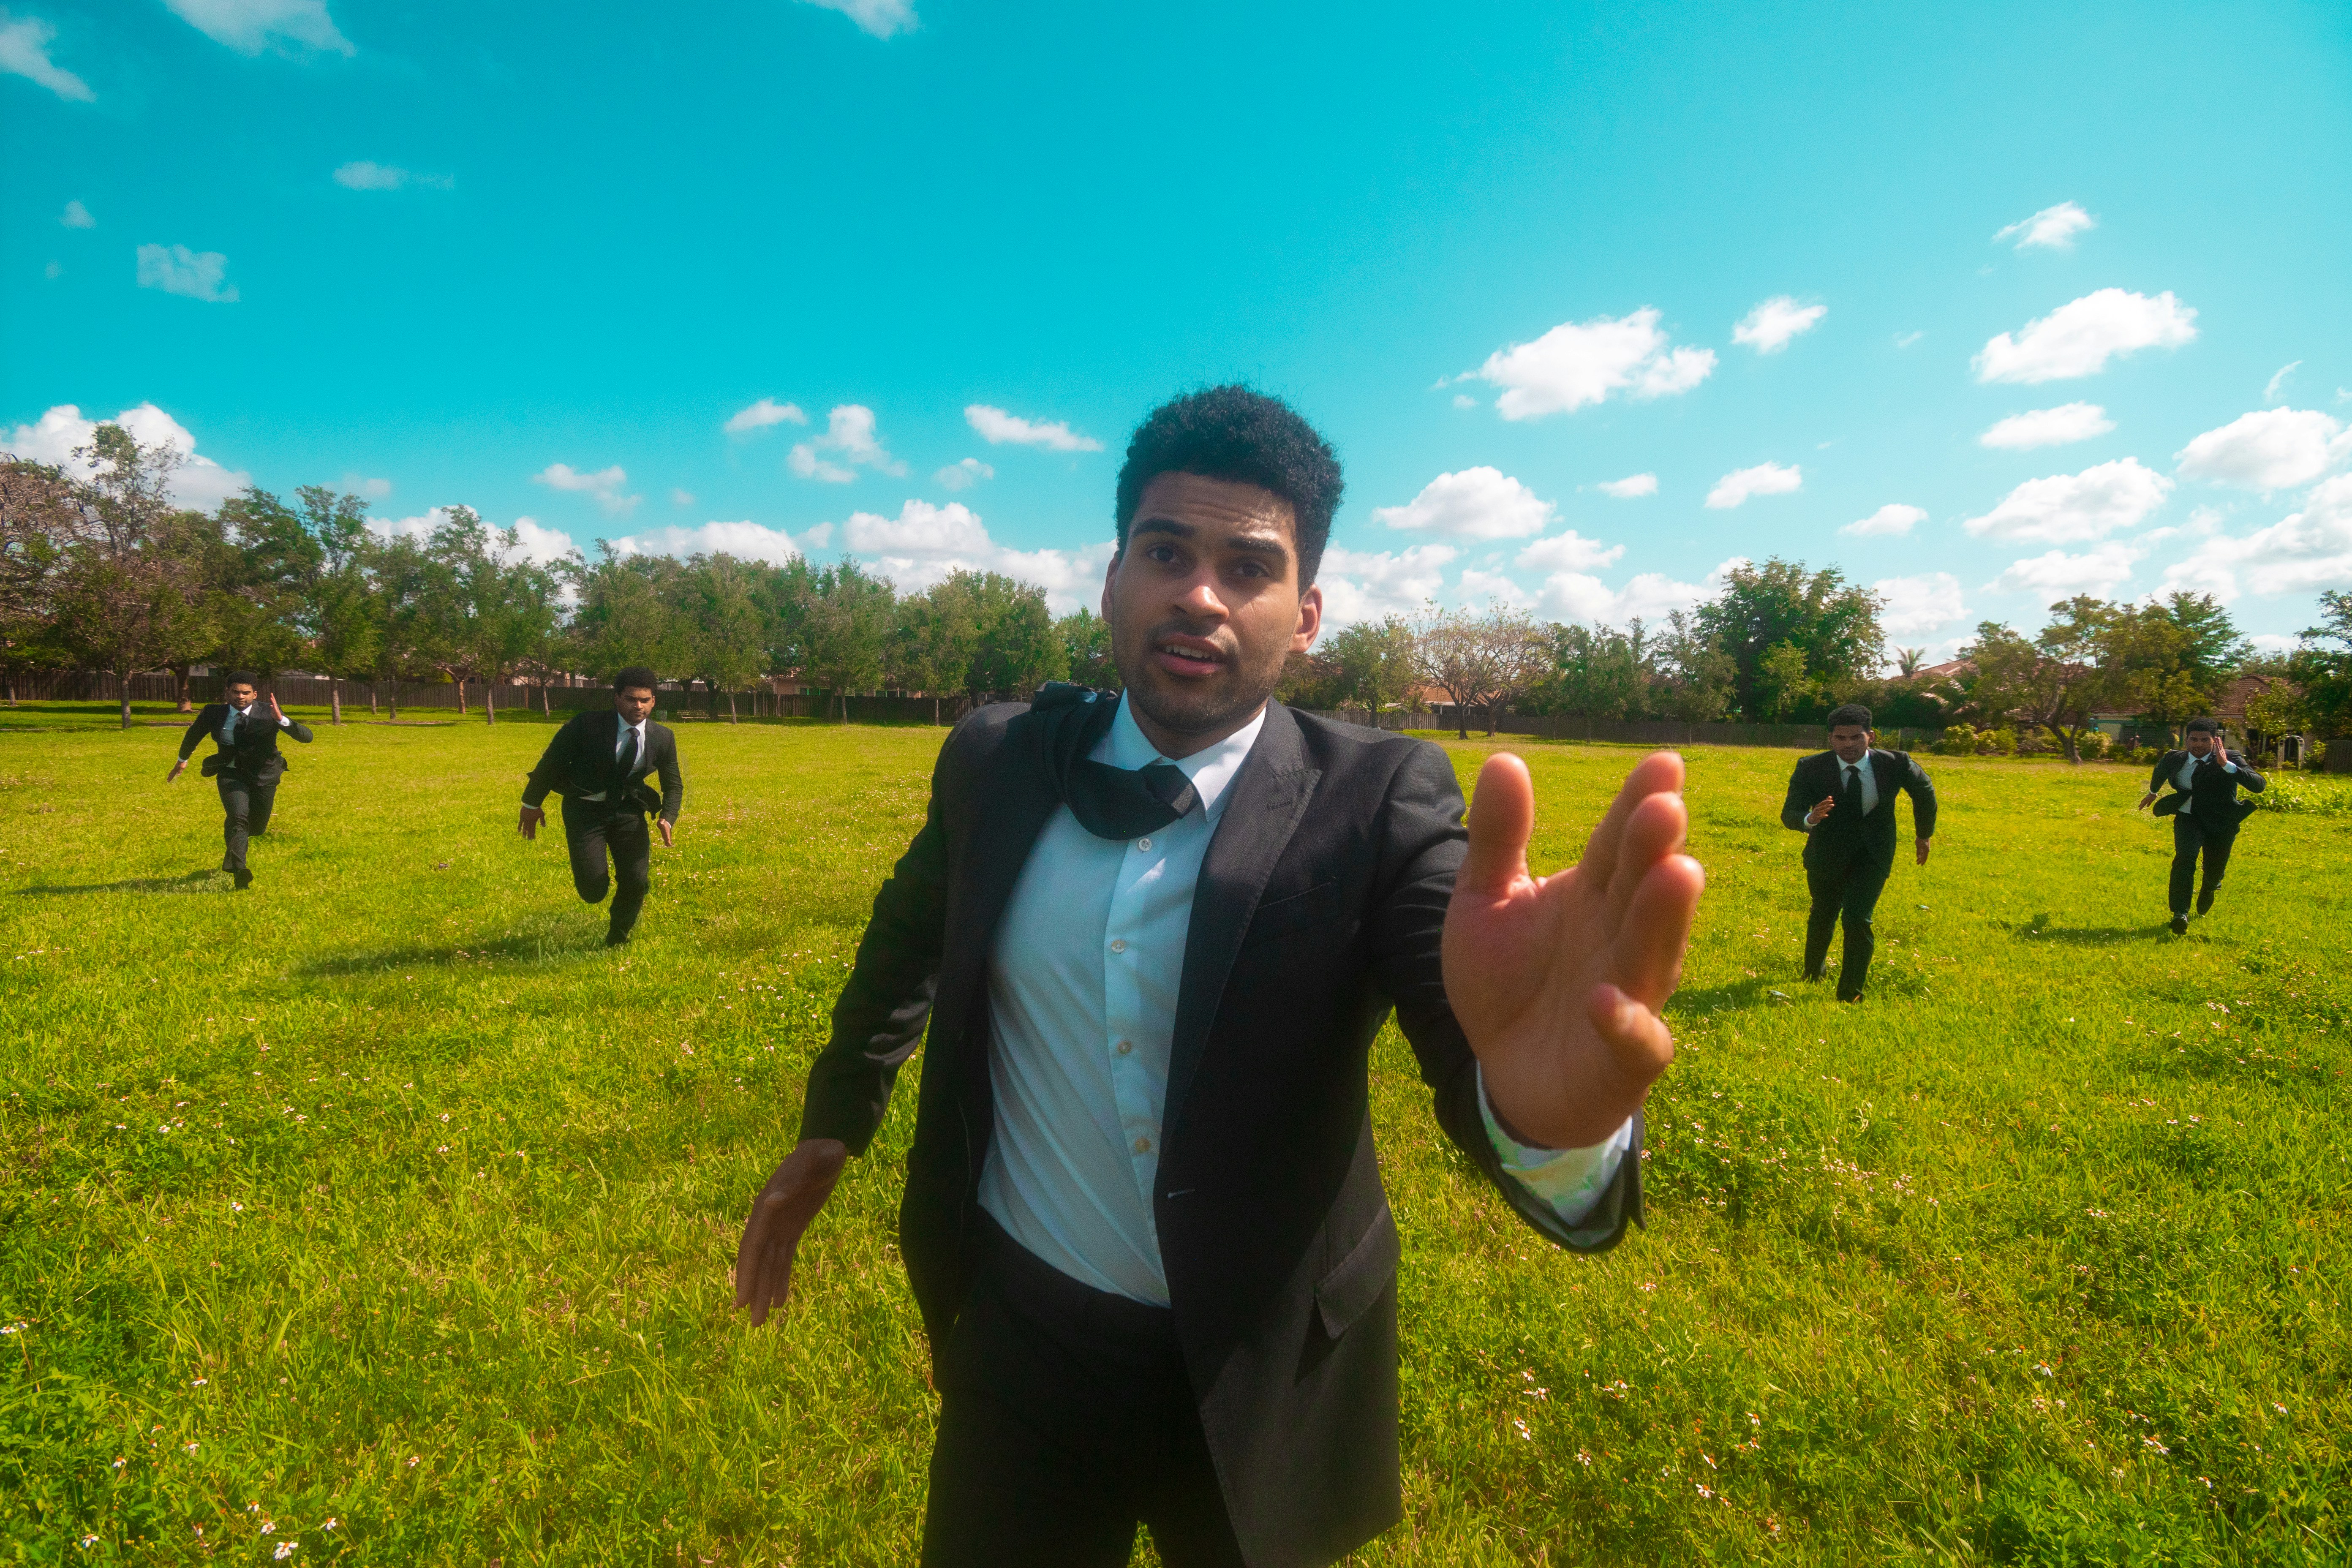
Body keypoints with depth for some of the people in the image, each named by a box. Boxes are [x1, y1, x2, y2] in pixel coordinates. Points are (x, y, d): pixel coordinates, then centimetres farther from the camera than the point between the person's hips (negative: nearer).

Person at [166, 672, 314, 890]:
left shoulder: (267, 714, -12)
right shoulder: (214, 713, -6)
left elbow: (307, 737, -22)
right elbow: (194, 734, 18)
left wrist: (281, 720, -38)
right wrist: (182, 760, 33)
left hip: (264, 775, 0)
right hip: (231, 773, 0)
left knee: (256, 829, 13)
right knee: (239, 817, -26)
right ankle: (239, 870, -32)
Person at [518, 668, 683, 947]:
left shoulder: (663, 738, -6)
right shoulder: (586, 726, -16)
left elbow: (674, 785, 6)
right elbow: (551, 761, -3)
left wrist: (668, 819, -12)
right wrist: (532, 804, 4)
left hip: (629, 811, 3)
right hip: (586, 811, -3)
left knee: (637, 883, -6)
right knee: (593, 890, -14)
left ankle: (617, 939, 25)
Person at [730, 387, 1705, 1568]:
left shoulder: (1378, 802, -18)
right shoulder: (995, 762, -8)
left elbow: (1464, 1038, -32)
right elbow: (910, 939, 10)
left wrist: (1546, 1111, -54)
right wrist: (831, 1126, 15)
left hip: (1264, 1380, -1)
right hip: (1021, 1340, 2)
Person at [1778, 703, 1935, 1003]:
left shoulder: (1895, 764, -16)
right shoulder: (1811, 769, -19)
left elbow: (1924, 791, 5)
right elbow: (1789, 813, -21)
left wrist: (1925, 835, 16)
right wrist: (1810, 819, -45)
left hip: (1872, 856, -1)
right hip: (1827, 854, 1)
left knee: (1857, 919, -16)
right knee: (1823, 916, 19)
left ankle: (1850, 995, -1)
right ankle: (1813, 973, 47)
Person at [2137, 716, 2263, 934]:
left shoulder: (2229, 760, -10)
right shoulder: (2174, 760, 0)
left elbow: (2260, 785, -24)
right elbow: (2161, 770, 26)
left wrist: (2227, 765, -35)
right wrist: (2152, 792, 41)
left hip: (2222, 822, -1)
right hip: (2189, 818, 1)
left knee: (2214, 872, 9)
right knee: (2185, 857, -24)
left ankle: (2209, 889, 49)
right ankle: (2180, 913, -26)